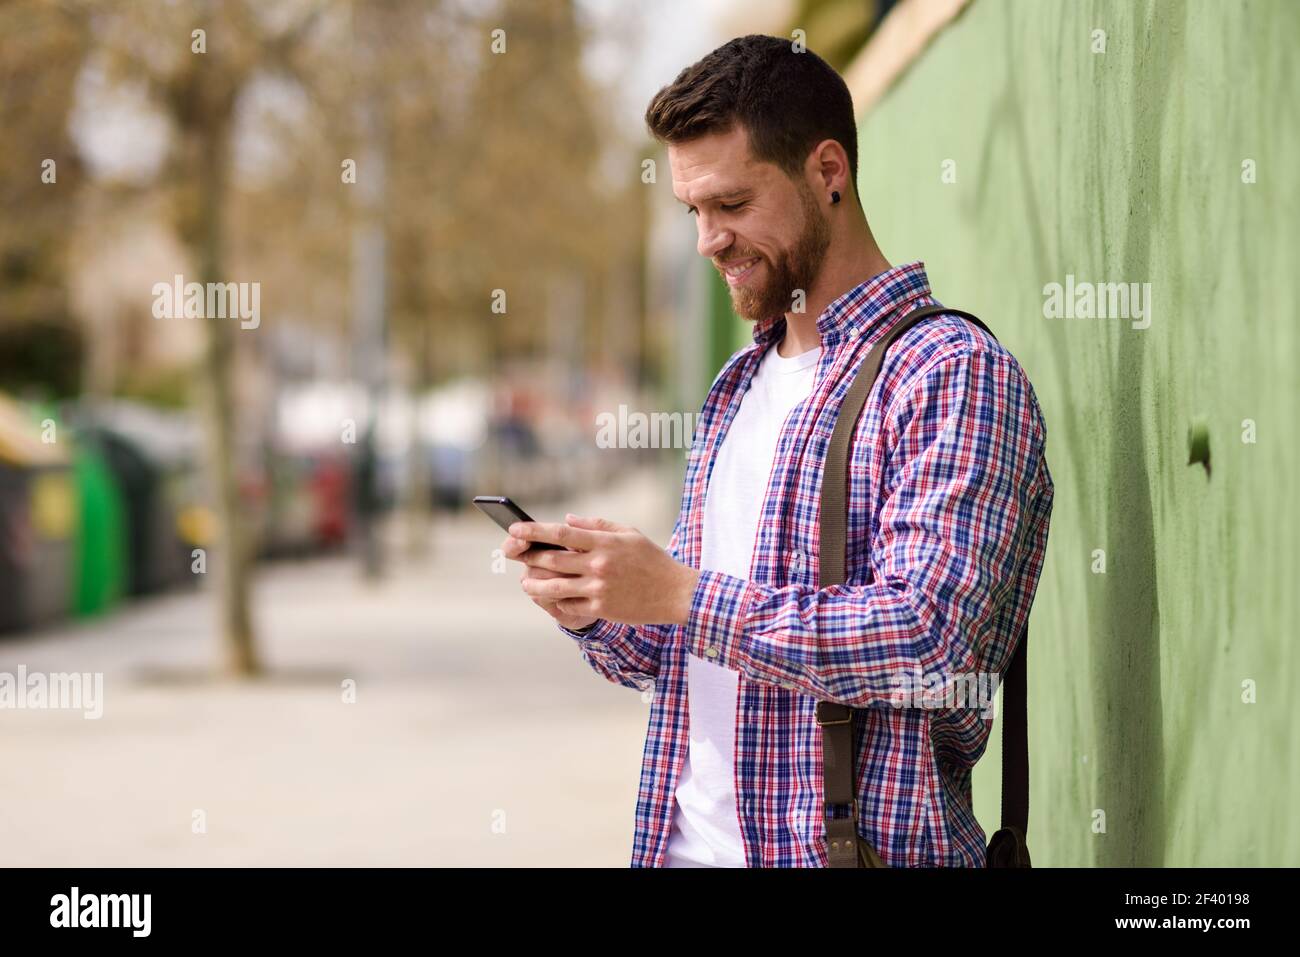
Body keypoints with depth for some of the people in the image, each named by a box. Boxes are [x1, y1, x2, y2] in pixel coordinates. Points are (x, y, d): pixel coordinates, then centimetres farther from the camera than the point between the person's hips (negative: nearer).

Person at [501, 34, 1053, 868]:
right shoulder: (738, 387, 14)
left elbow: (928, 640, -22)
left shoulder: (957, 375, -11)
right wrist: (594, 609, -4)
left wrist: (680, 594, -21)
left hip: (858, 844, -7)